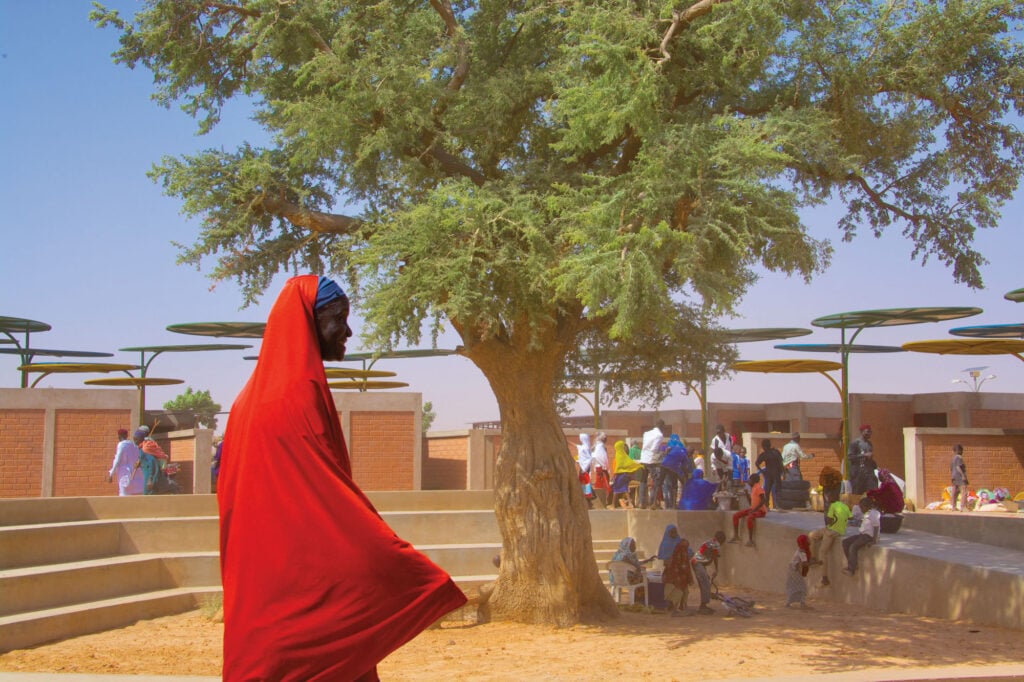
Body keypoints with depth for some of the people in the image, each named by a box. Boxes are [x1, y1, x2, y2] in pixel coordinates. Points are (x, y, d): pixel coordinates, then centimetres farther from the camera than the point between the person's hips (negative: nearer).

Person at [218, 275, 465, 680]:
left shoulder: (257, 395, 13)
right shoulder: (298, 395, -16)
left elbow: (230, 495, 18)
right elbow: (329, 495, -22)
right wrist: (416, 571, -22)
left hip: (261, 587, 10)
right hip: (304, 582, -10)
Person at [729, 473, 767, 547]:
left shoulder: (758, 488, -16)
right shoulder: (753, 488, 12)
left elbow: (763, 501, -23)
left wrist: (754, 510, -24)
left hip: (760, 510, -10)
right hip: (753, 509, 10)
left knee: (749, 518, -39)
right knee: (735, 516, -1)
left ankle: (750, 540, -30)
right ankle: (736, 536, 4)